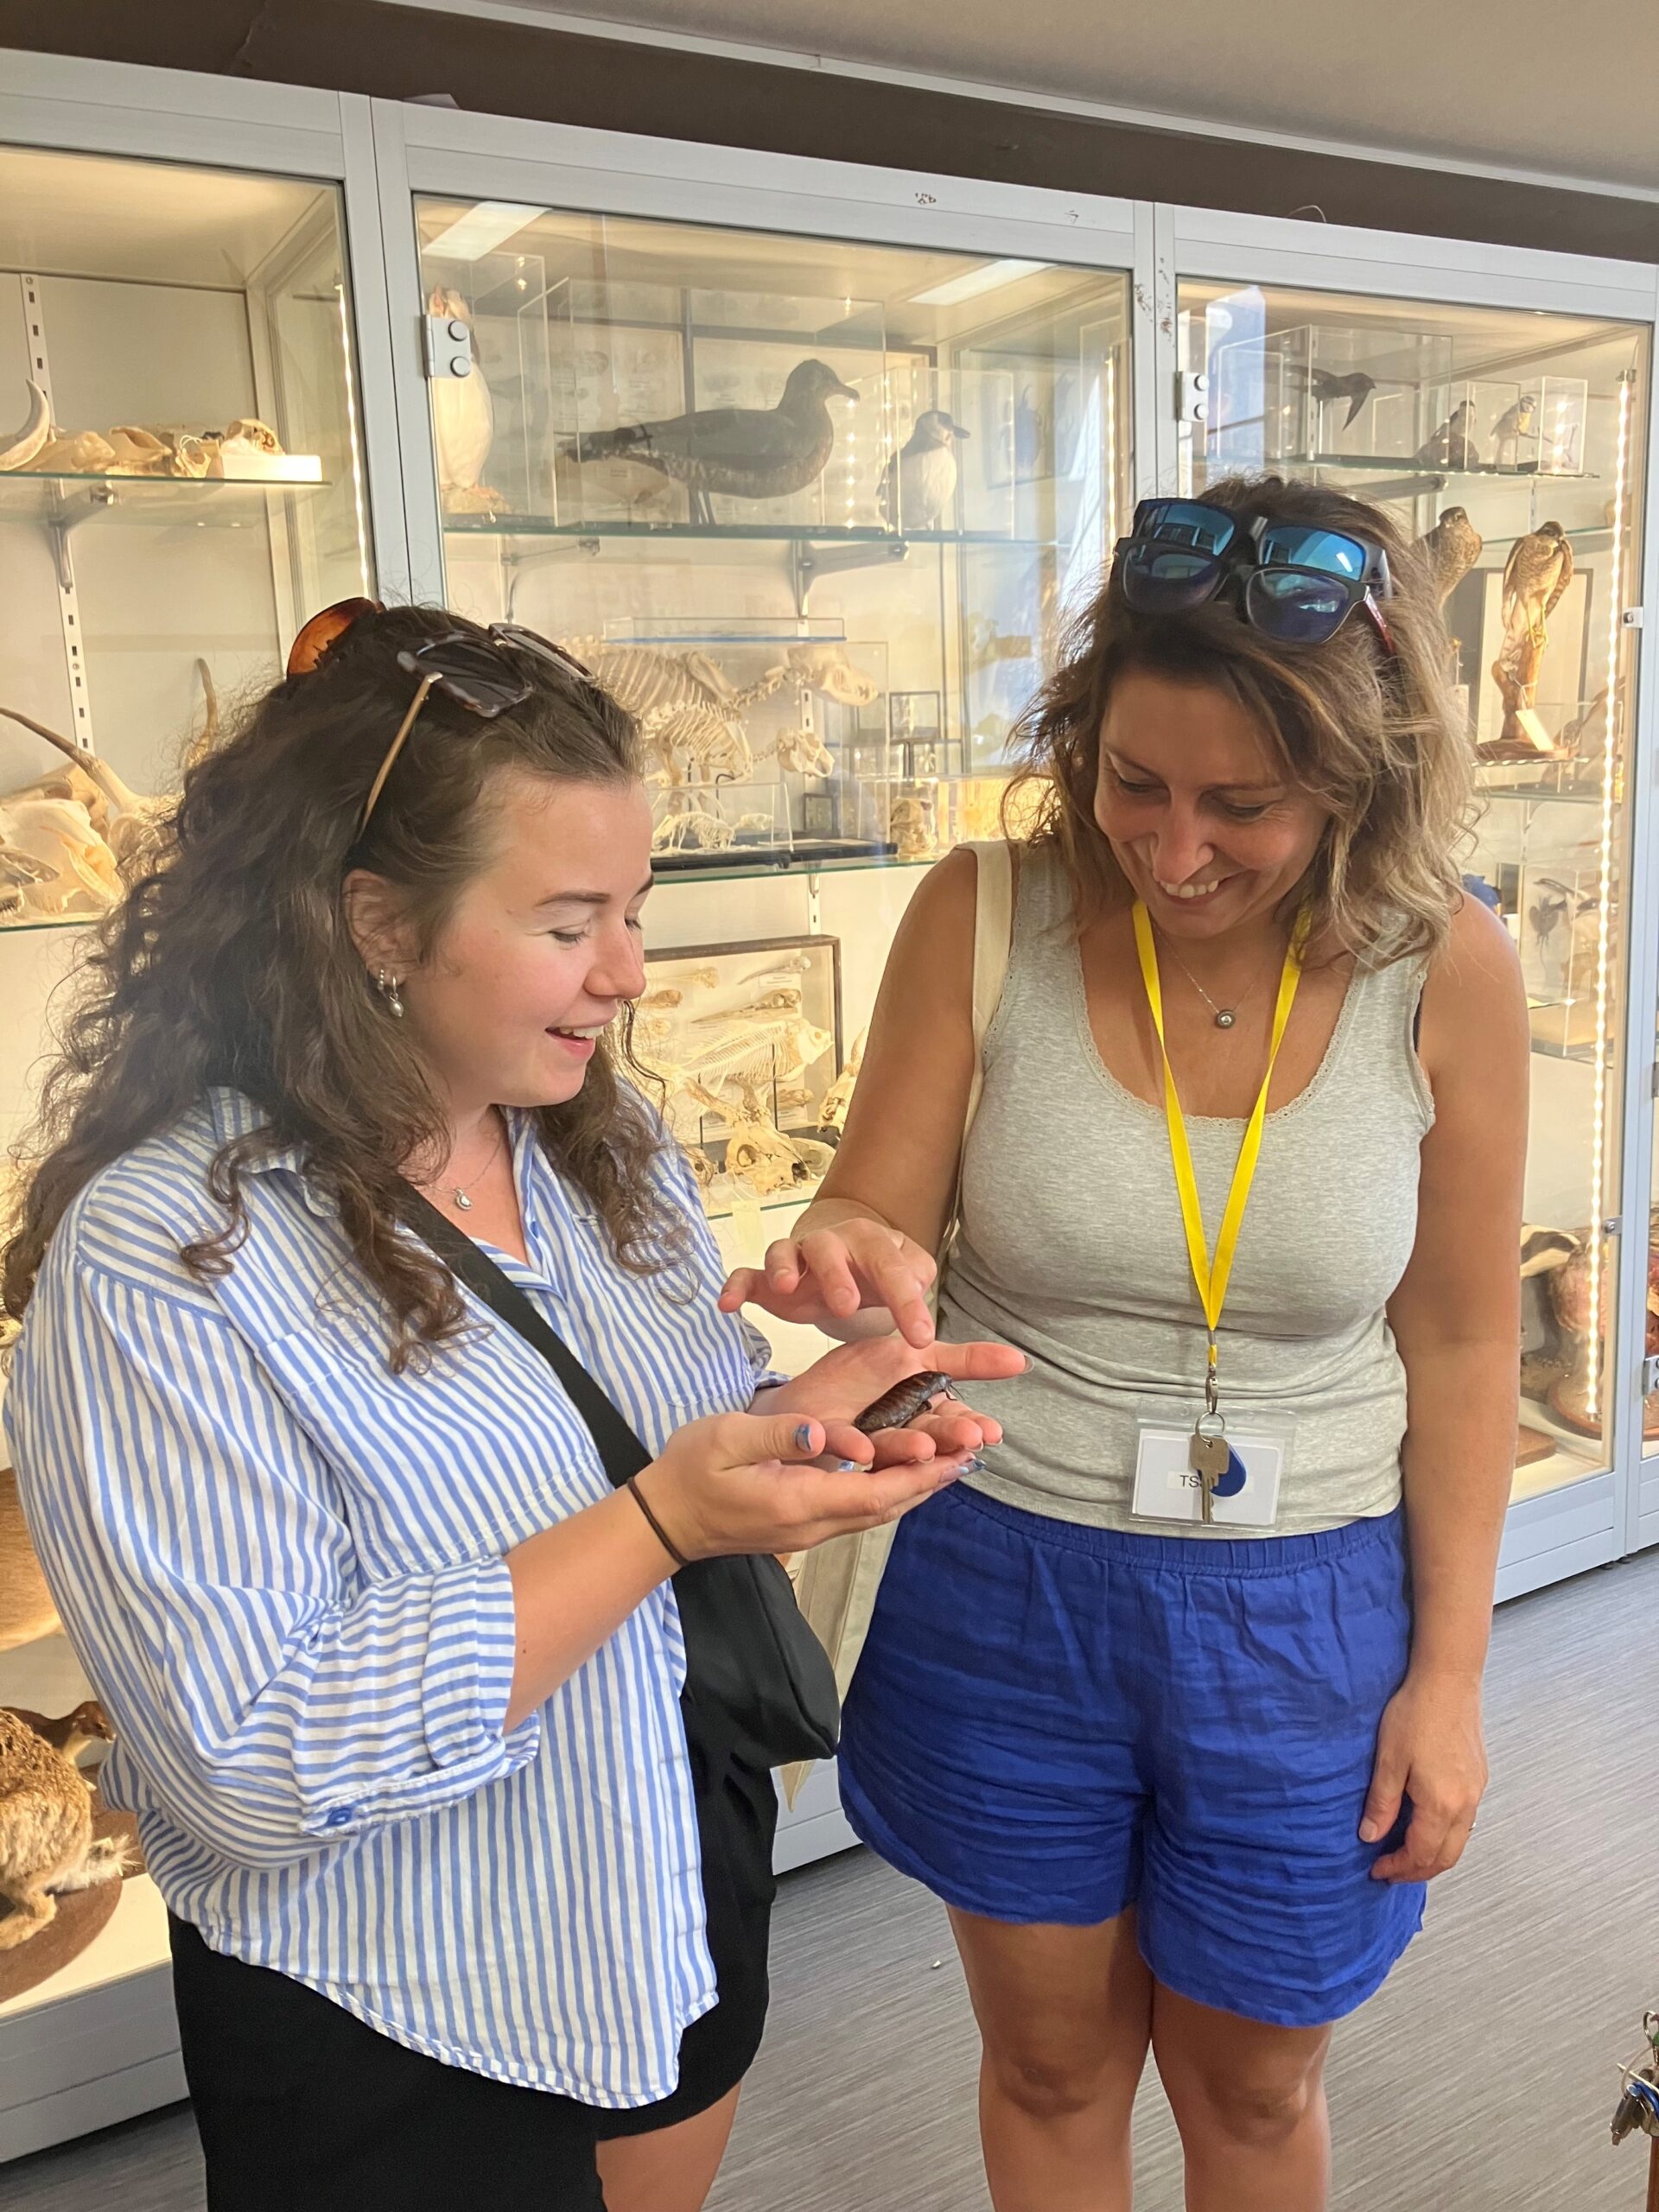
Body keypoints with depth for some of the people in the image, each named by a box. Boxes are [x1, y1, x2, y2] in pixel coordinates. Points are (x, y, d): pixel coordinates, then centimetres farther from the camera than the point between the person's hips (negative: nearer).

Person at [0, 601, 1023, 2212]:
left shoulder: (603, 1136, -3)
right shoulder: (155, 1260, -25)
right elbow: (249, 1768, -27)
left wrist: (825, 1408, -16)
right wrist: (658, 1523, -32)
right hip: (396, 2034, -6)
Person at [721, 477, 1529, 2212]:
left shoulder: (1445, 968, -13)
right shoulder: (987, 915, -14)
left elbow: (1460, 1338, -3)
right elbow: (875, 1219, -7)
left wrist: (1448, 1675, 1)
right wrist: (849, 1262, -32)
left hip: (1307, 1611, 0)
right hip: (1007, 1581, 0)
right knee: (1052, 2067, 23)